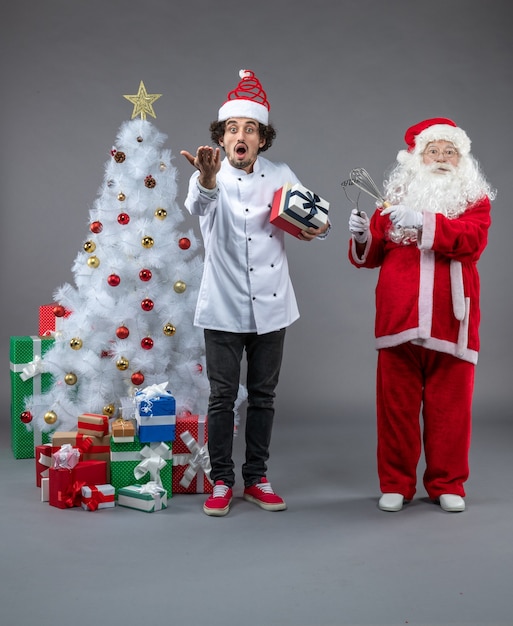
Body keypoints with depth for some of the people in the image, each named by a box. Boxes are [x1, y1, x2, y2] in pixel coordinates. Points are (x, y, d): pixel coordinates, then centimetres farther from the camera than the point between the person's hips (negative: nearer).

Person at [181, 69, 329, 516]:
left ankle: (257, 479, 24)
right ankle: (222, 482, 17)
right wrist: (207, 180, -53)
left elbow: (311, 220, 16)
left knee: (263, 395, 11)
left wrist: (316, 230, -8)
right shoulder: (211, 176, -6)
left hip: (271, 305, 3)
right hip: (224, 306, -3)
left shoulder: (281, 175, 4)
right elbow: (198, 206, -30)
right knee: (223, 396, 3)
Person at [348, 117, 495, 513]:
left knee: (449, 406, 4)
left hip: (450, 320, -1)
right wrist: (363, 236, -12)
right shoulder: (397, 196, 13)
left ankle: (448, 484, 19)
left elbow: (472, 239, -13)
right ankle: (396, 484, 16)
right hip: (399, 317, 1)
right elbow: (372, 256, 10)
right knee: (397, 404, 4)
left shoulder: (475, 199, 8)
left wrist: (424, 221, -24)